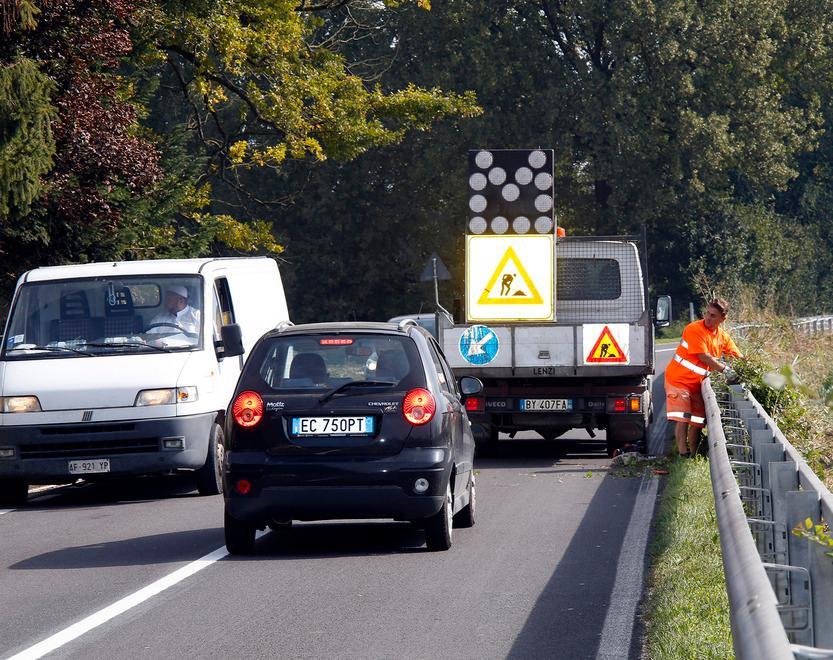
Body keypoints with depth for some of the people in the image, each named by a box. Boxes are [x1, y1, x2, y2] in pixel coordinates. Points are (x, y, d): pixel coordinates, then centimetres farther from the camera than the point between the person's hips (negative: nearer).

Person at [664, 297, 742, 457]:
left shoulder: (722, 336, 4)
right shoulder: (694, 329, -18)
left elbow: (738, 357, 12)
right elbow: (704, 357, -22)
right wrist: (725, 369, -20)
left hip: (697, 383, 7)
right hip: (679, 379, -7)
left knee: (697, 422, 6)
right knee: (682, 419, -15)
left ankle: (692, 455, 14)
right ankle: (683, 454, -16)